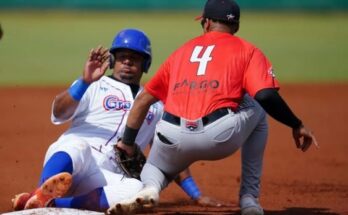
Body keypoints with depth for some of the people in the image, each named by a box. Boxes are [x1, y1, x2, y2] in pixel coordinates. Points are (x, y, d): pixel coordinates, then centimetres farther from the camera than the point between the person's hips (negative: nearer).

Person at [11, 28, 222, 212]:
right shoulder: (95, 86, 14)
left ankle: (51, 204, -47)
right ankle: (43, 194, -68)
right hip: (67, 155, -2)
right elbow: (59, 113, -4)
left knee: (136, 190, -33)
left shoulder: (155, 106, 27)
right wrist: (85, 81, -21)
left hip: (106, 177, 2)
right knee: (77, 146, -38)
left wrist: (196, 195, 16)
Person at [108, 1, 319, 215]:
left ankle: (150, 188, -6)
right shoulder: (247, 50, 16)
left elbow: (143, 99, 27)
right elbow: (266, 95, -2)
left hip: (173, 138, 3)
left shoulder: (181, 51, 27)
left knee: (154, 170, 36)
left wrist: (127, 143, 34)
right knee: (257, 109, 30)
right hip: (222, 137, -3)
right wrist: (297, 125, 10)